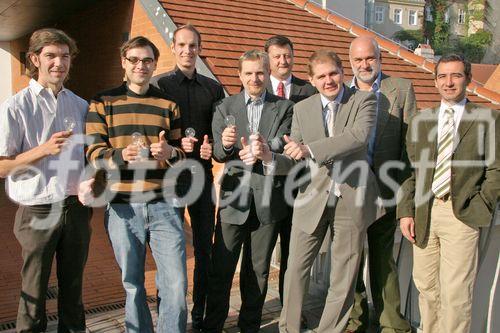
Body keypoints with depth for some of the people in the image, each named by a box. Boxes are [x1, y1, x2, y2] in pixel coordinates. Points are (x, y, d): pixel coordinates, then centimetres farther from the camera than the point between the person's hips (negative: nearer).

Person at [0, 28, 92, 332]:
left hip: (77, 207, 4)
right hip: (38, 211, -4)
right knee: (34, 292, 5)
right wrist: (44, 149, -20)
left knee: (73, 288, 15)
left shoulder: (80, 105, 10)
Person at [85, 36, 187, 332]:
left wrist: (171, 152, -11)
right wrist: (122, 155, -22)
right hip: (122, 208, -1)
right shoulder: (103, 103, 5)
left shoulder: (168, 105, 12)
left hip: (163, 205, 1)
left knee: (176, 283, -2)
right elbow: (94, 153, -1)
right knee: (133, 285, 10)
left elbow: (182, 152, 13)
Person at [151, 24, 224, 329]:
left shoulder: (213, 88, 11)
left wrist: (212, 147, -8)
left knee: (204, 247, 8)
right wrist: (176, 145, -17)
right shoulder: (160, 84, 2)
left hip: (202, 175, 3)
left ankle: (200, 314, 22)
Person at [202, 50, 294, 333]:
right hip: (235, 195, 0)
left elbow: (284, 147, -7)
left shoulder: (285, 108, 5)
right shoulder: (225, 108, 7)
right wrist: (224, 144, -23)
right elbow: (218, 154, 0)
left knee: (258, 270, 12)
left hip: (268, 197, 0)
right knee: (221, 269, 1)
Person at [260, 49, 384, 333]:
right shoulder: (302, 109, 3)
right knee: (297, 269, 7)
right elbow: (293, 161, 0)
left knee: (344, 277, 10)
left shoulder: (364, 101, -4)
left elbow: (358, 136, -24)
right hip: (313, 198, 2)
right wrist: (270, 158, -22)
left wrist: (310, 149, -33)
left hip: (352, 200, -1)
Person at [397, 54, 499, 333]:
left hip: (461, 214, -3)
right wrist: (406, 211, 1)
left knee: (455, 293, -4)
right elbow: (410, 171, 9)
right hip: (423, 212, 4)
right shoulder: (420, 121, 13)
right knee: (426, 287, 11)